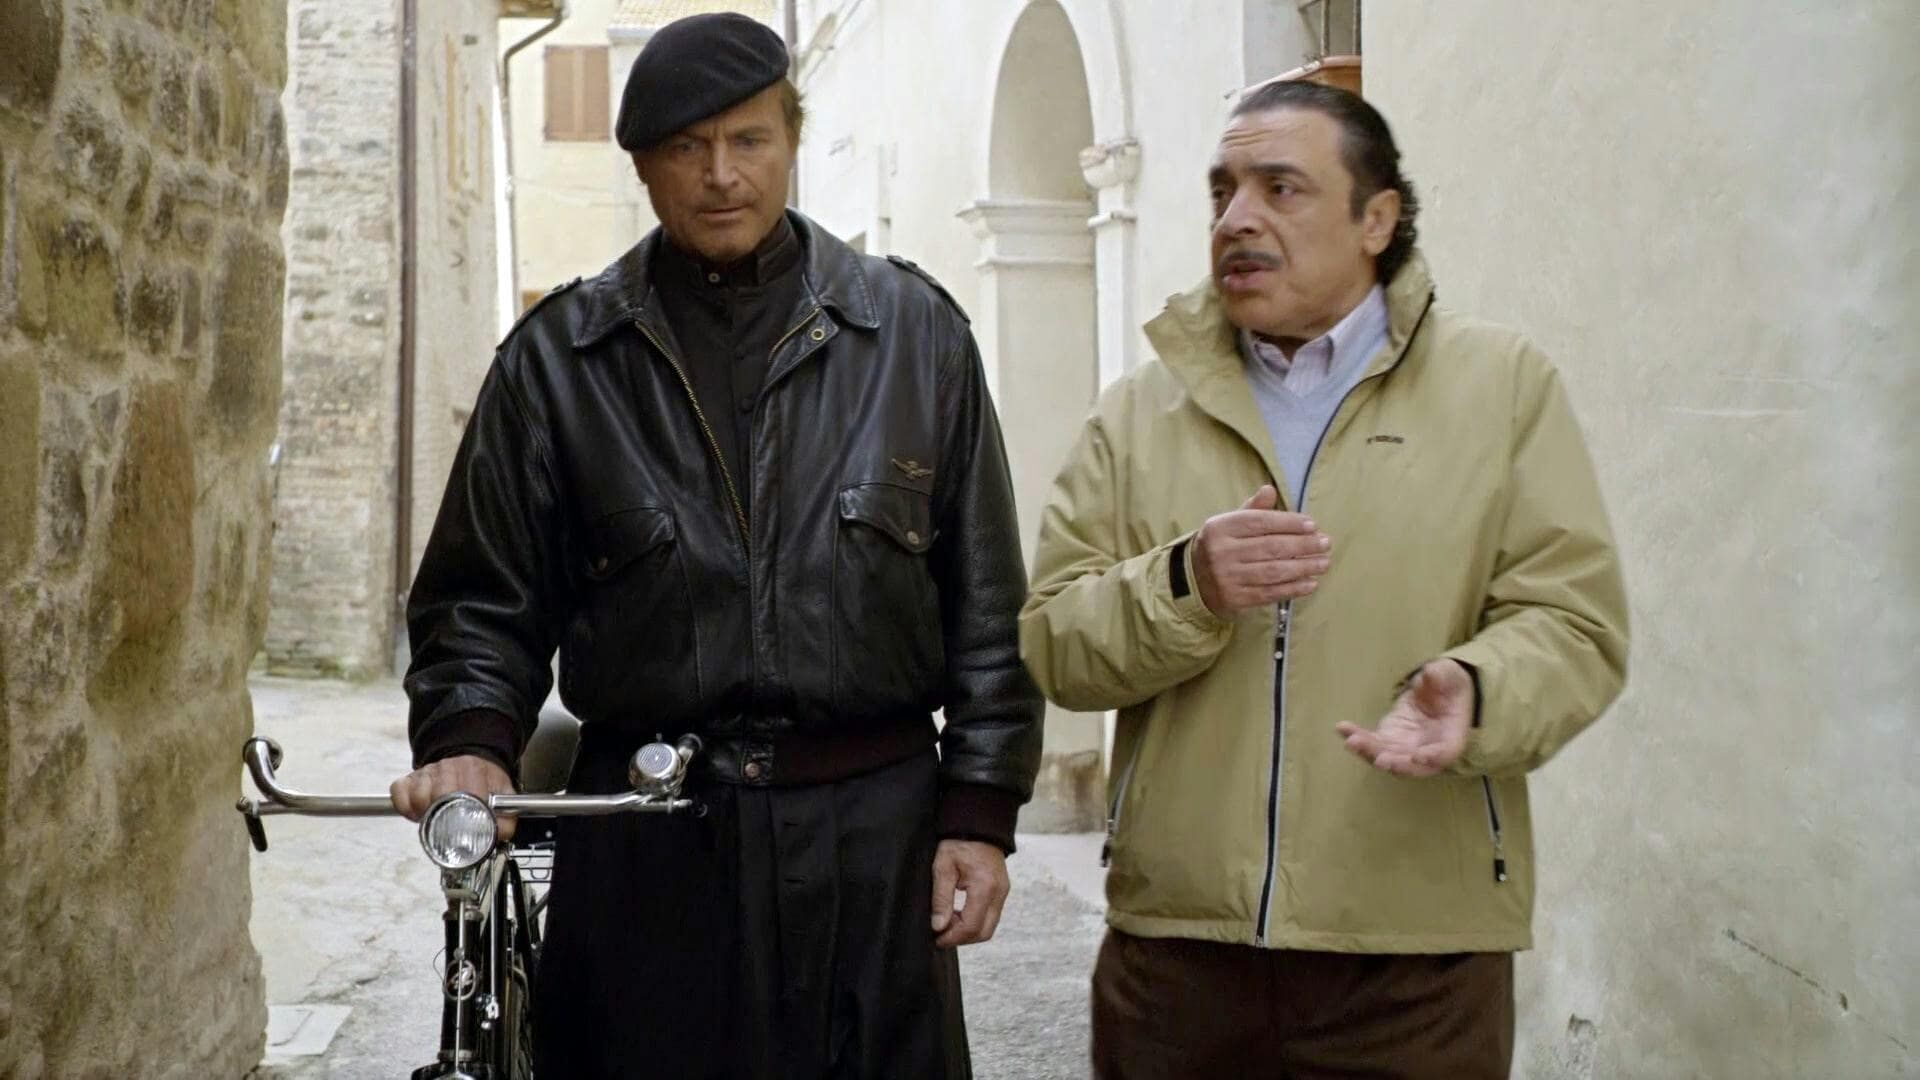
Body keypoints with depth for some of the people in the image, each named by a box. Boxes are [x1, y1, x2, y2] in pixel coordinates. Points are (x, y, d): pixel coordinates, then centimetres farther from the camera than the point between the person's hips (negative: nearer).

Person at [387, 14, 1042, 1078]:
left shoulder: (913, 330, 5)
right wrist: (470, 737, -11)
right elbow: (487, 591, 8)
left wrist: (980, 810, 1)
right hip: (645, 846, 0)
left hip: (875, 829, 0)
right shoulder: (559, 357, 6)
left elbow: (986, 599, 6)